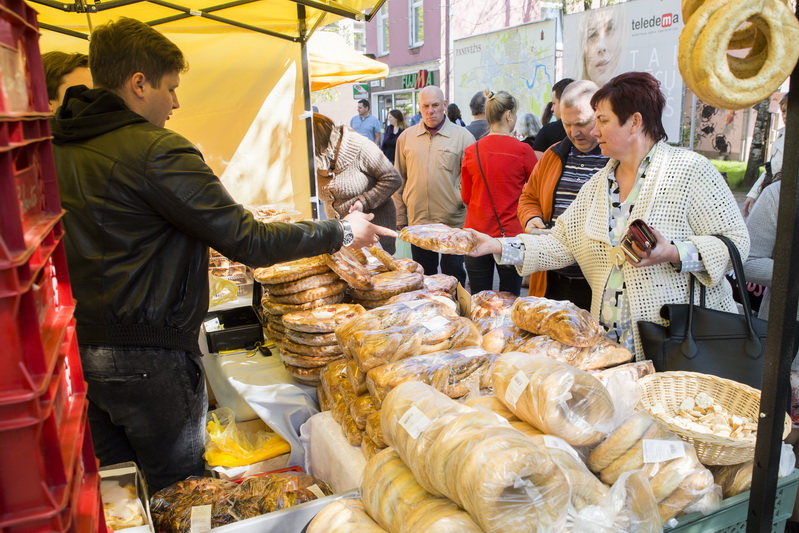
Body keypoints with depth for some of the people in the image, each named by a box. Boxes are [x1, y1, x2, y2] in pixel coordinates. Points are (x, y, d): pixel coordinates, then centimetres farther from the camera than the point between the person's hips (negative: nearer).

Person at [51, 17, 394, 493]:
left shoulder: (57, 146, 5)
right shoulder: (157, 150, -19)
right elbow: (247, 241, -20)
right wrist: (342, 232, -9)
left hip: (78, 343, 8)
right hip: (147, 355, -8)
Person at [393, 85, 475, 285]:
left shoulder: (463, 136, -1)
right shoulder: (406, 137, 6)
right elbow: (399, 179, 10)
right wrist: (399, 216, 7)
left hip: (454, 223, -2)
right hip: (417, 222, 3)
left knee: (454, 279, 9)